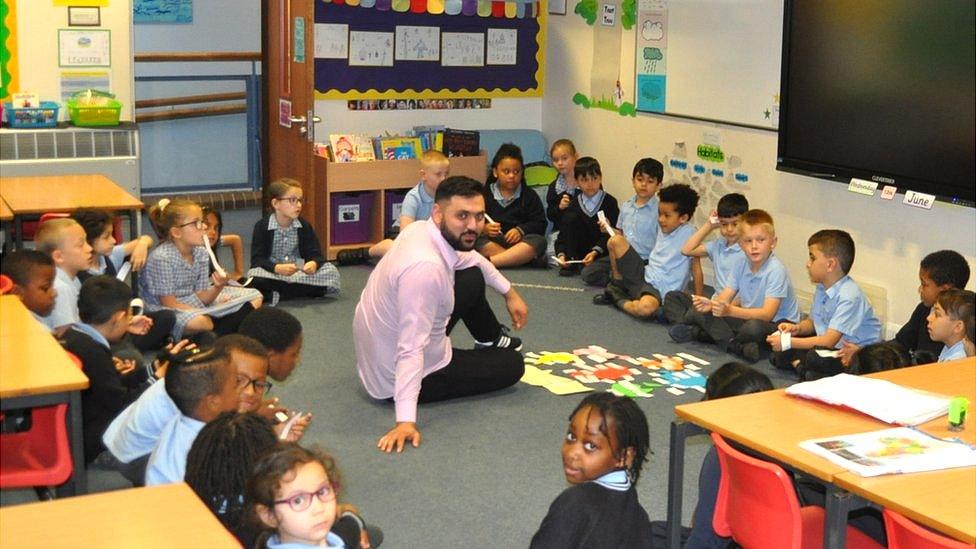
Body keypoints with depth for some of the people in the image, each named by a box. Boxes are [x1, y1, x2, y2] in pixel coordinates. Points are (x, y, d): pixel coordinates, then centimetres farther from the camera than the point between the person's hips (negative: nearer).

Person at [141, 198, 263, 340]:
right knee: (200, 322, -43)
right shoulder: (161, 258, -21)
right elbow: (169, 304, -19)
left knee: (254, 298, 1)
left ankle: (217, 334, -15)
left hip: (193, 305, 8)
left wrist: (218, 287, -21)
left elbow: (200, 298, 1)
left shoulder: (201, 253, 0)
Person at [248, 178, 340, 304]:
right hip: (271, 273, -3)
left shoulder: (304, 226, 1)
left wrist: (314, 263, -28)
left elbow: (315, 254, -2)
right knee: (254, 275, -36)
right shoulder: (262, 226, -8)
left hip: (299, 272, 3)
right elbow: (257, 259, -14)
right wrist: (277, 268, -34)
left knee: (331, 271, -20)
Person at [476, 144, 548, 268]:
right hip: (492, 241, -1)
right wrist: (484, 228, -22)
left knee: (539, 241, -31)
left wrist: (520, 230, -16)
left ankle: (489, 262, -41)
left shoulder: (530, 196, 13)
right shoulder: (484, 194, 10)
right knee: (474, 239, -33)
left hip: (518, 242, 1)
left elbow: (540, 224, 3)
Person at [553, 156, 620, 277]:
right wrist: (561, 254, -16)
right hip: (578, 252, 4)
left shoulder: (610, 202, -2)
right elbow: (563, 234, 2)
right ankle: (572, 262, -16)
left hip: (601, 249, -4)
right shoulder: (573, 205, 6)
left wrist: (595, 253, -23)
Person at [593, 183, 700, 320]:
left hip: (657, 289, -7)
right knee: (615, 240, -6)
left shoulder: (688, 233, -16)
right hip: (643, 274, 7)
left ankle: (619, 301, -8)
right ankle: (617, 287, 9)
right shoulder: (663, 229, 9)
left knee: (646, 308, -43)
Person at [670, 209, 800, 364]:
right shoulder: (742, 265, 1)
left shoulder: (776, 271, -21)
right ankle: (736, 346, -20)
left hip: (778, 324, -7)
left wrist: (730, 311, -41)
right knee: (699, 312, -6)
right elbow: (724, 298, -2)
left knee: (754, 327, -41)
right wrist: (711, 304, -27)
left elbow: (767, 314, -29)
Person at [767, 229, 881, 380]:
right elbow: (813, 322, 20)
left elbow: (829, 341, -26)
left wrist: (788, 342, -22)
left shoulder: (849, 297, -23)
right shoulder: (822, 289, 6)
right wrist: (797, 328, -3)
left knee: (815, 357, -39)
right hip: (832, 348, 9)